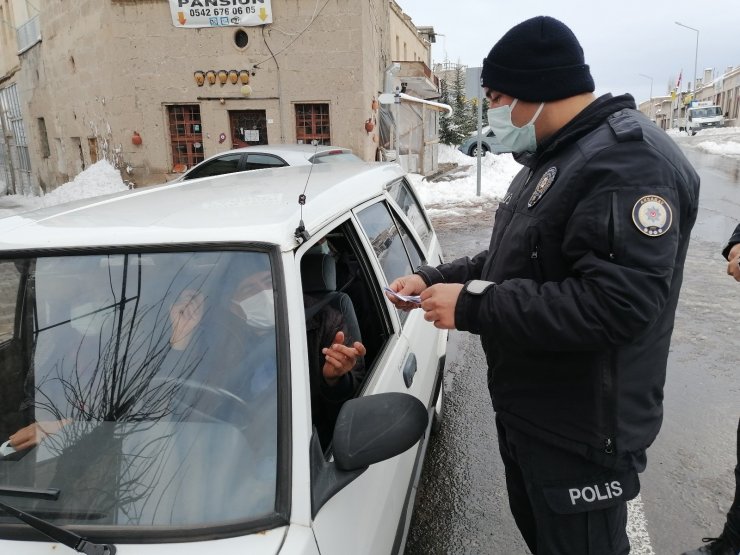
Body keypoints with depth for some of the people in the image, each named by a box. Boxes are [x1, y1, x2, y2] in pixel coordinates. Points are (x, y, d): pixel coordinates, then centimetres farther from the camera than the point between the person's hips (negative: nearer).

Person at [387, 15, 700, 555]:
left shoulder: (631, 159, -23)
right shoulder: (552, 157, 11)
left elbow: (617, 304, -33)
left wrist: (473, 306, -28)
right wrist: (434, 278, 4)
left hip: (583, 430, -9)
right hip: (525, 410, 10)